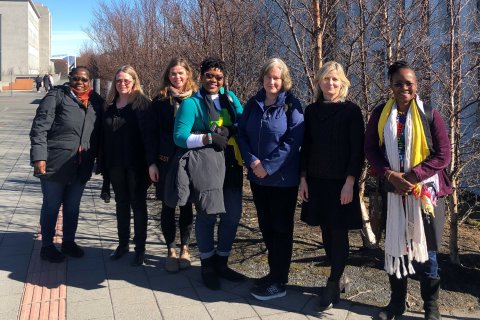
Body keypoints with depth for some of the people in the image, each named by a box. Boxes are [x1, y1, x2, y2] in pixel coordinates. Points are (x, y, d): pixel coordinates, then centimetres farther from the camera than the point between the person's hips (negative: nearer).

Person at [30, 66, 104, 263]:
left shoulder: (96, 102, 6)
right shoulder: (56, 96, -7)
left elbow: (99, 133, 12)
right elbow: (39, 128, -12)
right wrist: (39, 157, -19)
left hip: (82, 166, 4)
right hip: (55, 164, -4)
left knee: (73, 207, 17)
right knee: (51, 206, 9)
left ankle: (69, 242, 35)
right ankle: (47, 246, 25)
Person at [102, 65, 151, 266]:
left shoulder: (142, 103, -7)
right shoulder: (111, 105, 10)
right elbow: (105, 135, 11)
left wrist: (149, 162, -19)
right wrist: (104, 164, 7)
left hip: (135, 164, -5)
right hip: (115, 165, 5)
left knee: (138, 204, 6)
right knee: (121, 203, 15)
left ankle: (140, 248, 16)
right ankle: (123, 244, 29)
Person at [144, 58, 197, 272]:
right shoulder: (161, 100, 2)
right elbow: (151, 133, 1)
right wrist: (152, 162, -5)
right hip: (166, 162, 0)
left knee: (186, 206, 8)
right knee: (168, 206, 6)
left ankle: (184, 248, 21)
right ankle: (171, 250, 18)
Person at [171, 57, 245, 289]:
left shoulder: (230, 97, 14)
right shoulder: (192, 103, 0)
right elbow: (180, 137, -5)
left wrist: (230, 130, -9)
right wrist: (209, 138, -16)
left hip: (231, 163, 5)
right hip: (206, 163, -5)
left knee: (233, 214, 8)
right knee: (208, 214, -1)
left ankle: (221, 262, 27)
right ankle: (207, 265, 20)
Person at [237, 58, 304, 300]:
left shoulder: (291, 105, -7)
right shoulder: (253, 104, 7)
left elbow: (293, 140, -16)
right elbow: (242, 134, 5)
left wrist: (268, 166, -19)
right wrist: (252, 161, -11)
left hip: (283, 178, -5)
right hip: (258, 177, 5)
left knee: (281, 228, 4)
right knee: (265, 226, 14)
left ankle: (279, 282, 14)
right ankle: (275, 271, 30)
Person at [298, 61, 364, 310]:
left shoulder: (351, 111, -4)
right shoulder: (311, 111, 7)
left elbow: (357, 150, -8)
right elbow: (306, 147, 9)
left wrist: (350, 182, -14)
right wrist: (303, 178, 4)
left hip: (341, 182, -4)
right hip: (317, 181, 4)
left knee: (338, 234, 0)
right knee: (326, 232, 10)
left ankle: (333, 285, 10)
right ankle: (337, 280, 24)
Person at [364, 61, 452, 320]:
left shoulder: (430, 115, -4)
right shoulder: (380, 114, 3)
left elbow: (443, 156, -6)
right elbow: (370, 150, 3)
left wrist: (411, 177, -16)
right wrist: (391, 176, -12)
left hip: (425, 191, -2)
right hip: (392, 191, 2)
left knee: (425, 249, 6)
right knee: (394, 246, 10)